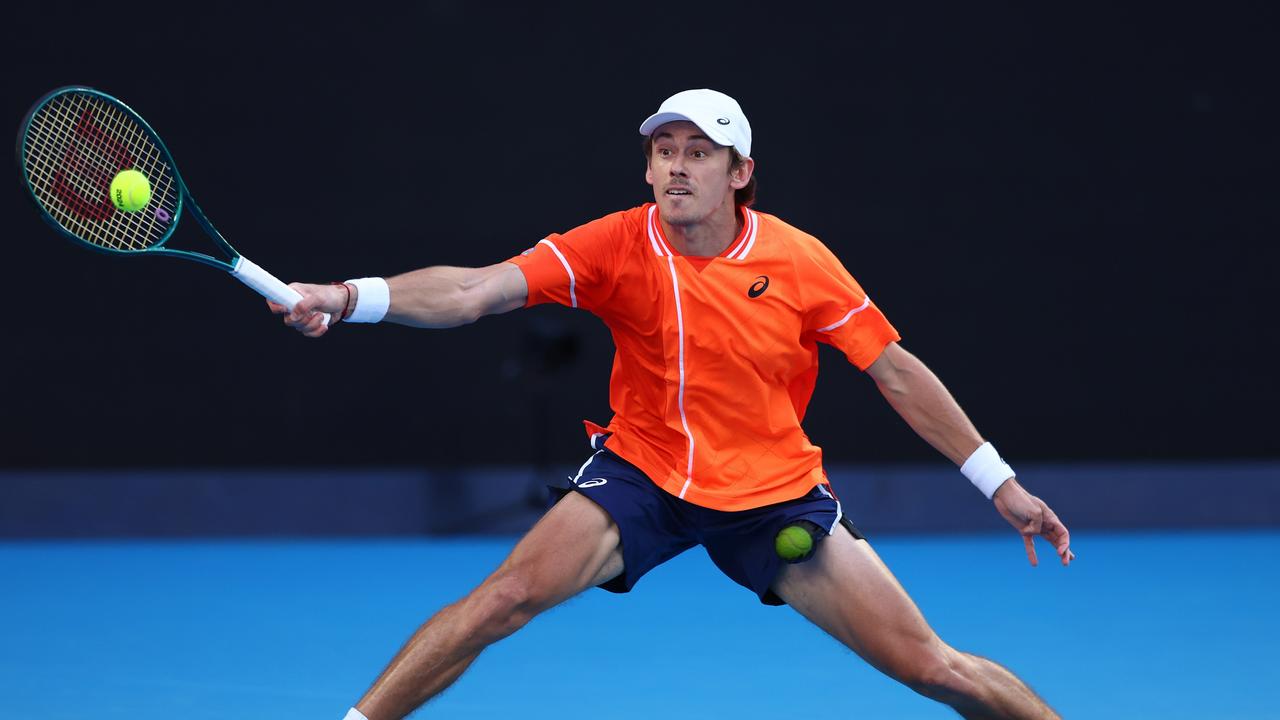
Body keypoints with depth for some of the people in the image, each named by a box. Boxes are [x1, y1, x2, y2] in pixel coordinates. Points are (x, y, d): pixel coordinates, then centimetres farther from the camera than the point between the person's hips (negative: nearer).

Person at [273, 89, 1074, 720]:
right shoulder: (618, 246, -14)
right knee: (506, 596, -21)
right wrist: (351, 298, -40)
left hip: (775, 491, 0)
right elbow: (475, 290, -24)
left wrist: (999, 482, -3)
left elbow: (897, 373, -4)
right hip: (641, 475, 0)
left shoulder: (798, 261, -12)